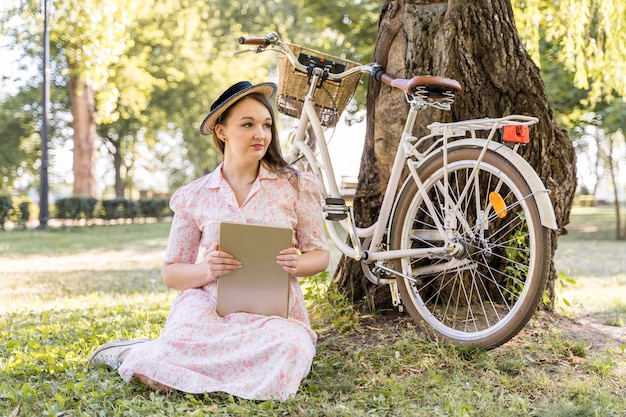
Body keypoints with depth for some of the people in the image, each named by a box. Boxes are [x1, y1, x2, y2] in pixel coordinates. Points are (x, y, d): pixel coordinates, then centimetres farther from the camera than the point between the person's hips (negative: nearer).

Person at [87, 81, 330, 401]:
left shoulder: (296, 186, 4)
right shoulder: (194, 197, 5)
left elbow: (320, 253, 9)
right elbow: (171, 273, 9)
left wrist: (297, 264, -15)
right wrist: (207, 270, -14)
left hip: (275, 313, 2)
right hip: (210, 306, -1)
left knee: (292, 347, -36)